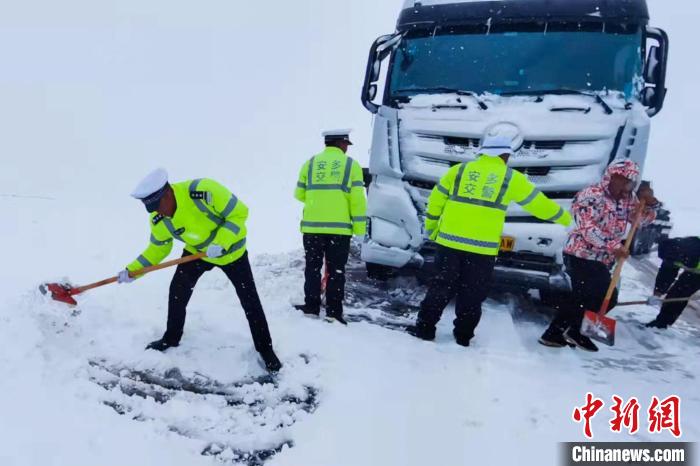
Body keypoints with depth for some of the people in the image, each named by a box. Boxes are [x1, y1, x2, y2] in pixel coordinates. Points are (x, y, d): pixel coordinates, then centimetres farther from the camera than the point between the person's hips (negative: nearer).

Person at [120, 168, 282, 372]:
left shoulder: (203, 191, -37)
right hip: (195, 251, 5)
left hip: (231, 249, -4)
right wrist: (132, 269, -9)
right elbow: (158, 248, 1)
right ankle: (171, 339, 27)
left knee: (250, 300, -2)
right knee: (177, 292, 1)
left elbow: (239, 212, -28)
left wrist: (221, 243, -35)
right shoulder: (159, 221, -17)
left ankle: (265, 348, 15)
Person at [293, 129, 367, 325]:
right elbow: (357, 200, -5)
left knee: (313, 268, 13)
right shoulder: (351, 165, 1)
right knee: (336, 270, 7)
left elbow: (299, 194, 13)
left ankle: (311, 307, 15)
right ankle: (333, 312, 9)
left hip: (312, 226, 2)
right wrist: (359, 227, -2)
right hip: (340, 228, -1)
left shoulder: (310, 163, 7)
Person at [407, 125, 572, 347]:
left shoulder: (459, 170, 6)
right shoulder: (511, 178, 2)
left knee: (441, 288, 10)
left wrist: (431, 229, 19)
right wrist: (565, 218, 27)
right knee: (472, 295, 12)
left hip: (450, 242, 2)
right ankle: (463, 336, 20)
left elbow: (436, 200, 8)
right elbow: (539, 203, 11)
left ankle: (424, 328, 13)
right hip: (483, 249, -1)